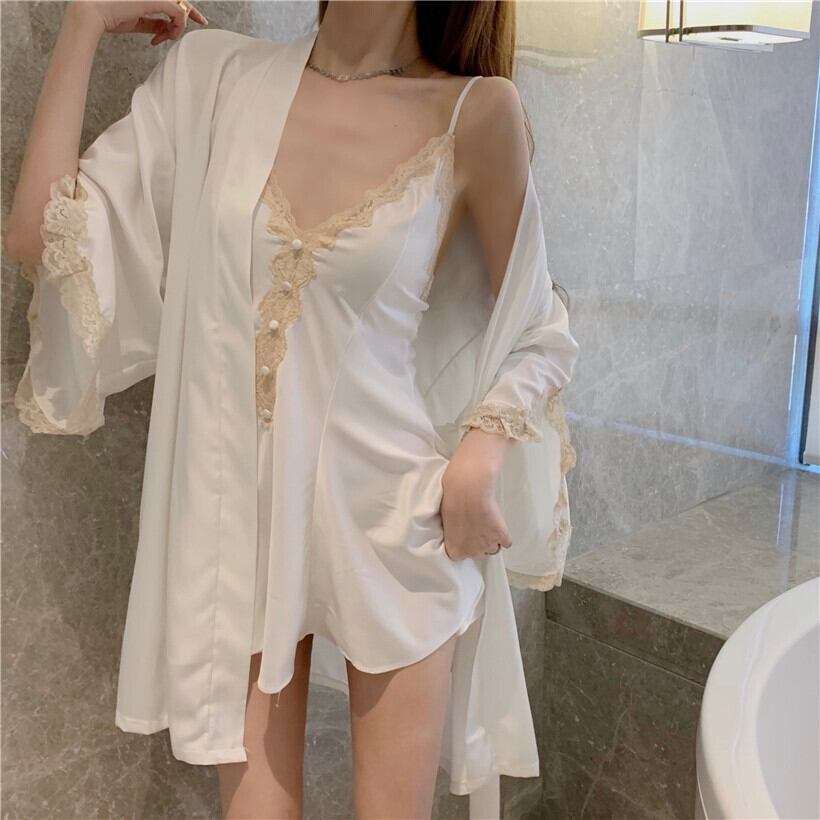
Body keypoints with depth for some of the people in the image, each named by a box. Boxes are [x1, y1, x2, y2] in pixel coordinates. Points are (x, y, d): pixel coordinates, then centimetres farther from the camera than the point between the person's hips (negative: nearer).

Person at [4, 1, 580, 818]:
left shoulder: (474, 113, -7)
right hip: (237, 510, 2)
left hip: (388, 515, -1)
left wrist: (478, 458, -14)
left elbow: (537, 337, 2)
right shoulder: (213, 76, 1)